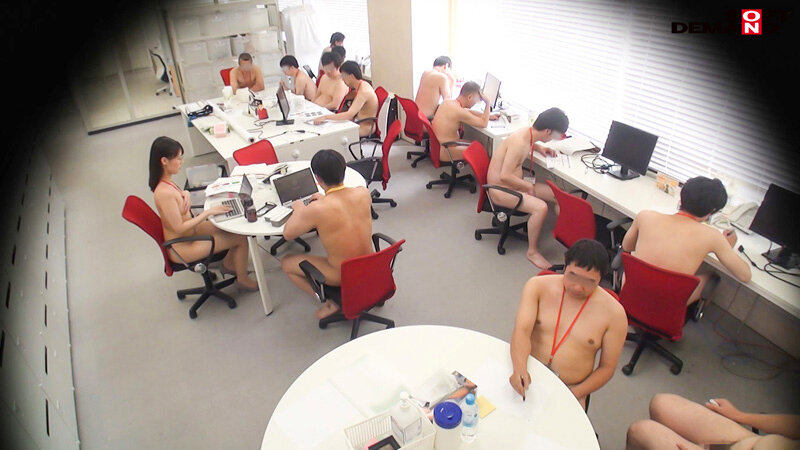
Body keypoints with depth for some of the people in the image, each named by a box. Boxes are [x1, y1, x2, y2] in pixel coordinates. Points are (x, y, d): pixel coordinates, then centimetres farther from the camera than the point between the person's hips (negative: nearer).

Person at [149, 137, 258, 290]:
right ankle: (242, 279, 13)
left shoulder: (165, 182, -4)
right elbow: (180, 228, -27)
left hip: (190, 231, 10)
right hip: (182, 247, -9)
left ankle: (228, 263, 27)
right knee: (241, 238, -8)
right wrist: (209, 211, -23)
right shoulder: (164, 193, -32)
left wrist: (185, 193, -5)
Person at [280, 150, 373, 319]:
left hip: (342, 277, -5)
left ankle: (330, 304, 8)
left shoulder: (316, 210, -27)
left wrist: (298, 210, 6)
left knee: (286, 263, 14)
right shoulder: (363, 193, -12)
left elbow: (287, 234, -9)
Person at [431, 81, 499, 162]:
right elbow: (484, 124, -19)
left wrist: (488, 116, 15)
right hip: (445, 154, -9)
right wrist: (487, 103, -9)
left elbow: (468, 112, 21)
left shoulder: (447, 102, 4)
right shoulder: (458, 111, -25)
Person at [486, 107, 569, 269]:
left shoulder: (527, 133, 0)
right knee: (540, 207, -28)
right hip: (501, 189, -10)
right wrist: (528, 186, -15)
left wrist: (538, 147, 9)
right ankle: (532, 252, -11)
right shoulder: (519, 142, -27)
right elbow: (505, 176, -29)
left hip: (515, 183, 10)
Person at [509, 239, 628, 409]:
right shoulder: (538, 286, -2)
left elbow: (607, 368, 3)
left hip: (570, 391, 0)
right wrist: (520, 368, -32)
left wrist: (574, 395, -11)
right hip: (528, 378, 1)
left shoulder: (614, 313, -3)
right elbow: (522, 330, -14)